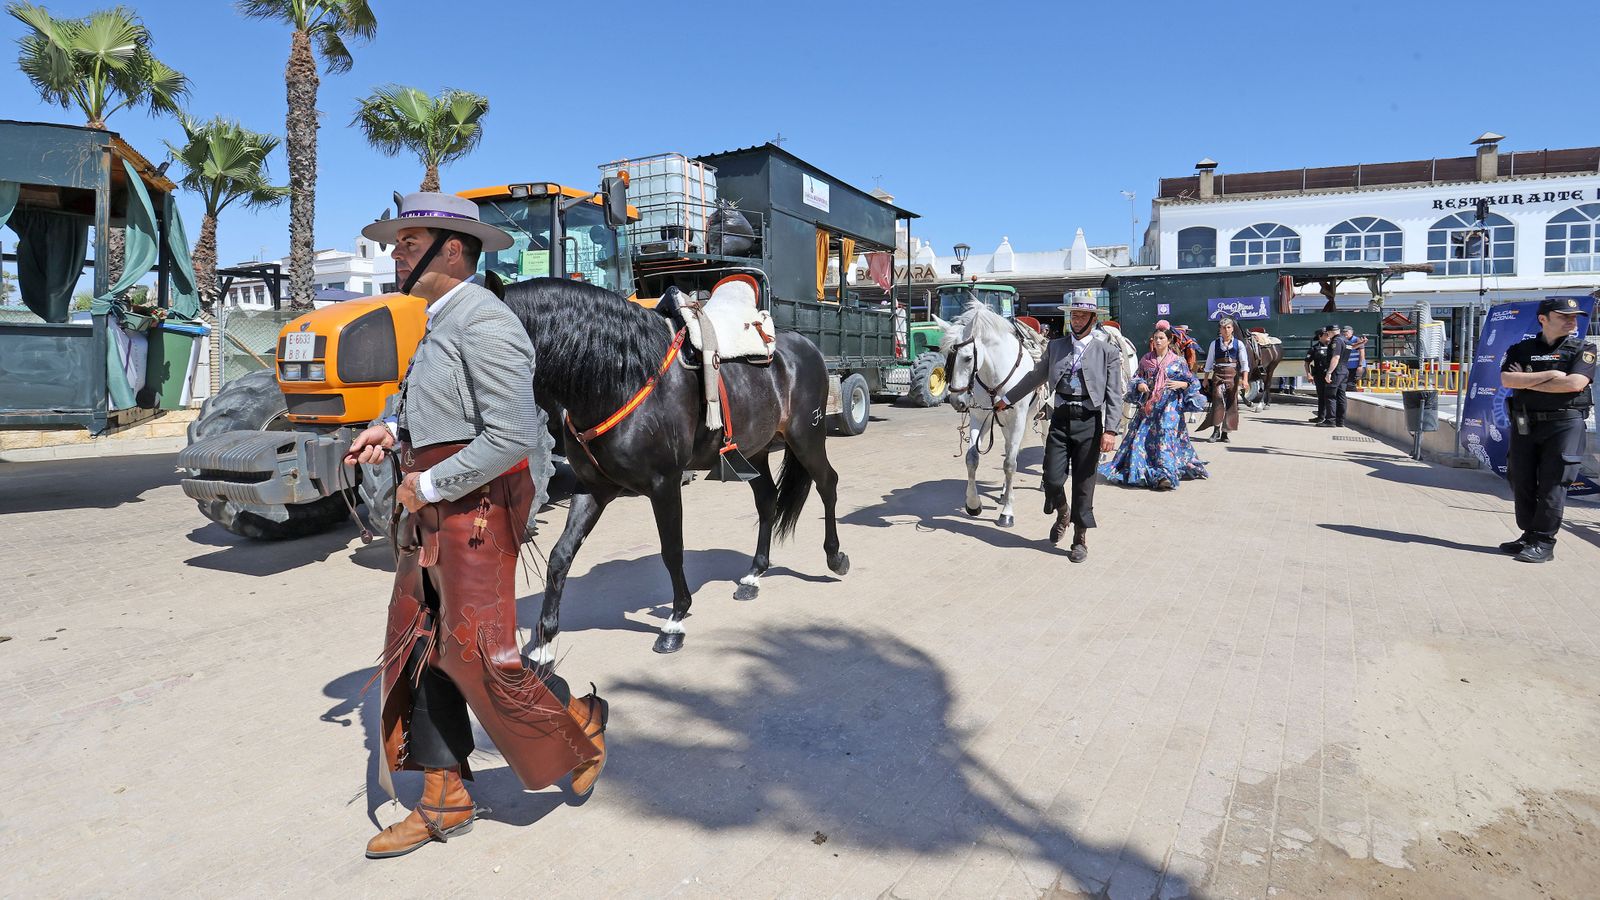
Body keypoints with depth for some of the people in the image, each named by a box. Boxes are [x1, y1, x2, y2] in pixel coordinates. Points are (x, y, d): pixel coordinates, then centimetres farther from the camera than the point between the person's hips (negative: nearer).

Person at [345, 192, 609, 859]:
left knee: (476, 653, -3)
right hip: (429, 512, 10)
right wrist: (393, 431, 9)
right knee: (419, 649, 12)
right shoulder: (439, 322, 15)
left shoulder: (484, 325, -17)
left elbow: (513, 435, -25)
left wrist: (428, 486, -18)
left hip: (474, 510, -10)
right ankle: (444, 802, 25)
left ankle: (577, 730, 22)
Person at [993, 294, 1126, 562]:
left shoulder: (1108, 351, 0)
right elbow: (1035, 377, 22)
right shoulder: (1056, 346, 10)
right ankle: (1062, 514, 31)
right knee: (1052, 479, -3)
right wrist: (1007, 398, 25)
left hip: (1089, 422, -2)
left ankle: (1080, 539, 18)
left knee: (1083, 484, 4)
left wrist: (1111, 430, -15)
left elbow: (1114, 395, -5)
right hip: (1060, 419, 3)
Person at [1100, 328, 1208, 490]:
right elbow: (1137, 378, 14)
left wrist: (1181, 384, -15)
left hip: (1169, 405, -3)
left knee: (1165, 435, -17)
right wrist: (1139, 385, -8)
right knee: (1141, 437, -1)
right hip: (1148, 405, 3)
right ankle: (1136, 471, 12)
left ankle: (1165, 476, -22)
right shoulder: (1146, 360, 11)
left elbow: (1192, 382, 5)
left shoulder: (1177, 361, 3)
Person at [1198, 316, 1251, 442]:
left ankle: (1225, 433, 9)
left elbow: (1244, 363, 2)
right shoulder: (1214, 344, 7)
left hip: (1233, 375, 1)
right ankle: (1216, 429, -19)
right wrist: (1206, 379, 7)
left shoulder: (1239, 343, 6)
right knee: (1218, 398, -20)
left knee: (1231, 403, 1)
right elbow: (1209, 363, 11)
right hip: (1218, 375, -1)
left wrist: (1245, 379, -7)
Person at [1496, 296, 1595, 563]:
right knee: (1522, 482, 6)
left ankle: (1544, 543, -3)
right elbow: (1506, 380, -7)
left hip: (1564, 424, -3)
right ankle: (1529, 535, 17)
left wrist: (1527, 382, -7)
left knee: (1552, 484, -6)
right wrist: (1550, 375, -12)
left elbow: (1575, 383, -14)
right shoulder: (1521, 349, 9)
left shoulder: (1582, 350, 4)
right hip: (1524, 424, 3)